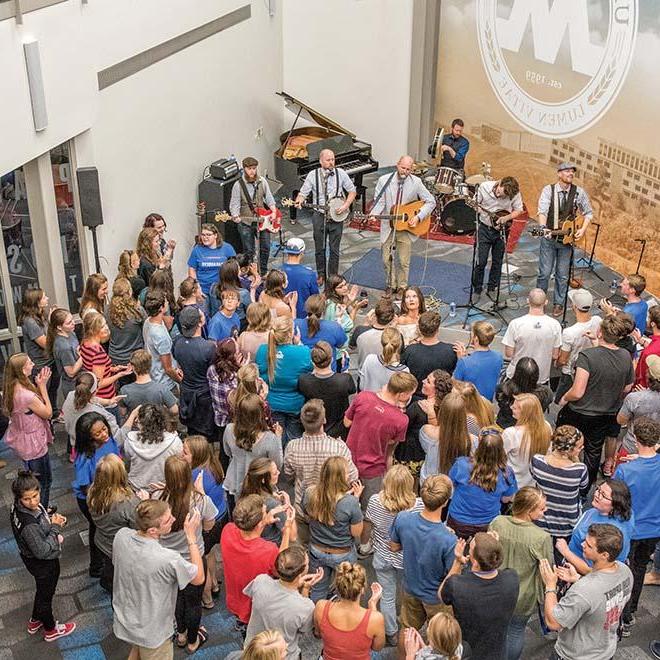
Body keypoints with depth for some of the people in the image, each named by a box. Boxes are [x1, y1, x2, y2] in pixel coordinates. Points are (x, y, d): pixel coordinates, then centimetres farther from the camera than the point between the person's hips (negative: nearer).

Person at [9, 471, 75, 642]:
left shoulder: (17, 507, -16)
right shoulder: (29, 524, -41)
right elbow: (42, 551, -30)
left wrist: (51, 521, -11)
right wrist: (55, 528, -23)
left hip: (31, 558, 8)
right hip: (43, 564, -8)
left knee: (42, 590, 32)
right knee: (45, 595, 20)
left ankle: (35, 622, 57)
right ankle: (50, 630, 46)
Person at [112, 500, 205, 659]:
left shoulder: (121, 535, -22)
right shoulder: (169, 559, -38)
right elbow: (199, 578, -17)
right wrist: (191, 536, -17)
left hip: (123, 622, 5)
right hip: (151, 635, -5)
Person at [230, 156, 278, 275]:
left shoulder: (262, 181, 2)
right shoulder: (238, 185, -8)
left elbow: (269, 198, 9)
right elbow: (234, 204, -8)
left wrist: (273, 211, -5)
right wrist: (236, 216, -27)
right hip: (246, 222, -3)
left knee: (266, 247, 9)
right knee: (249, 251, 3)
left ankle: (263, 272, 27)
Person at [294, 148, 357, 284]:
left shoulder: (341, 173, -1)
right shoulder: (313, 175, -2)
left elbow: (352, 191, 6)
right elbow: (303, 192, -3)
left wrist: (346, 205, -9)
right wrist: (299, 201, -25)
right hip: (320, 216, 0)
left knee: (334, 250, 4)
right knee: (319, 249, 9)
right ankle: (321, 275, 24)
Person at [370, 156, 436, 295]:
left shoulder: (416, 182, -6)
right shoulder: (384, 180, -5)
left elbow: (431, 201, -2)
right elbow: (379, 201, -5)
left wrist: (418, 217, -13)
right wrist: (373, 215, -25)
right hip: (387, 225, 1)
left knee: (404, 261, 5)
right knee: (387, 259, 8)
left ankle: (402, 286, 23)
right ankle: (391, 285, 27)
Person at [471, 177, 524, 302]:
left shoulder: (515, 193, -18)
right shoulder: (484, 187, -17)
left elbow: (519, 211, -5)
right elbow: (475, 204, -4)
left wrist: (506, 218, -21)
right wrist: (477, 208, -27)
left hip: (501, 230, 1)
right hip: (485, 228, -1)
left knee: (497, 262, 11)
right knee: (481, 261, -1)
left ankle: (492, 289, 27)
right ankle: (476, 290, 15)